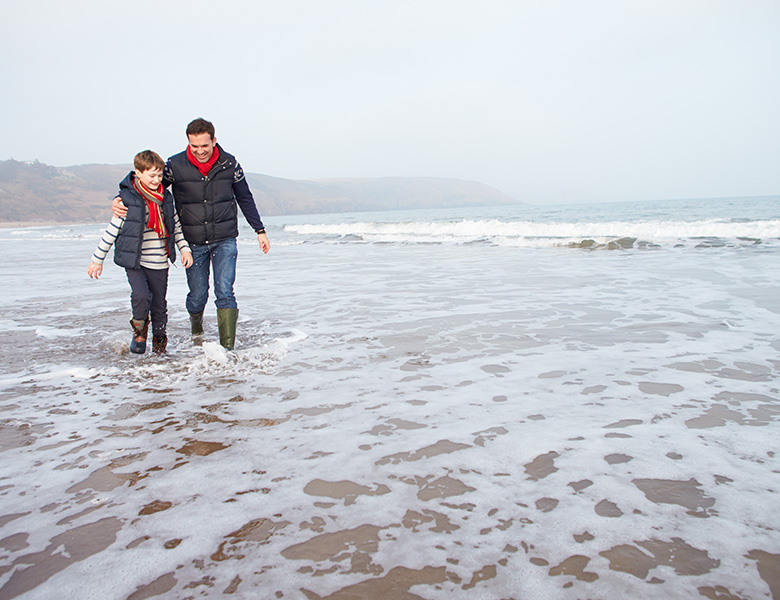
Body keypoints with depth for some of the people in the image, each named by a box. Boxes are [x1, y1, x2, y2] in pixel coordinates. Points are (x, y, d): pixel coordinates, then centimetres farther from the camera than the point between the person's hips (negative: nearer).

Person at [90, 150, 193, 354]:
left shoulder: (165, 198, 4)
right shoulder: (128, 199, -10)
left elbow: (175, 225, 16)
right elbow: (112, 230, -4)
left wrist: (184, 248, 5)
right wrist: (98, 259, 0)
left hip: (159, 263, 4)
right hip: (134, 261, -4)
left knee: (159, 304, 9)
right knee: (141, 296, -22)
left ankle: (159, 339, 30)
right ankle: (139, 330, 8)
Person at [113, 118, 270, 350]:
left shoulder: (229, 164, -4)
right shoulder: (175, 165, -7)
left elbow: (245, 198, 9)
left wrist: (260, 230, 11)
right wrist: (120, 201, -15)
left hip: (224, 240, 0)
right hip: (193, 242, 0)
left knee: (225, 293, -10)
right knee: (197, 295, 8)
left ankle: (227, 347, -7)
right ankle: (196, 329, 40)